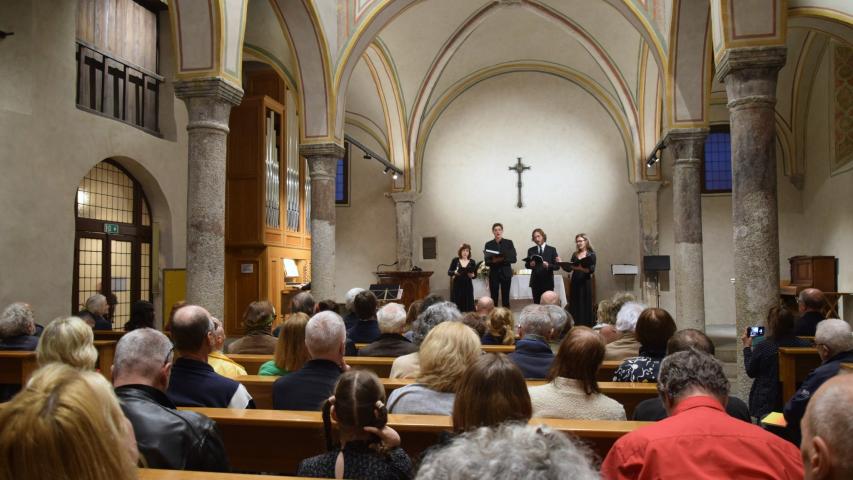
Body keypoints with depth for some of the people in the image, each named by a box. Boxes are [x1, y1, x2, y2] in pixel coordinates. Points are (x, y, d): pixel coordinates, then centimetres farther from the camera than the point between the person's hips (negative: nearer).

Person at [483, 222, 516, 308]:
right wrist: (493, 261, -18)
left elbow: (513, 259, -2)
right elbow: (486, 262, 2)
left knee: (505, 298, 0)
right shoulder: (488, 244, 5)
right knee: (493, 298, -3)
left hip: (506, 273, 0)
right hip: (494, 274, 0)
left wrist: (503, 259, -18)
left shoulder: (509, 243, 4)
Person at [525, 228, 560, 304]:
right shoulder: (531, 250, 9)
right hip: (535, 282, 2)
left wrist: (548, 265, -20)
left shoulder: (552, 250, 3)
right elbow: (527, 265, 8)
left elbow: (557, 266, -1)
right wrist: (530, 264, -15)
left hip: (548, 282, -2)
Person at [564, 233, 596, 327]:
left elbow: (592, 270, -13)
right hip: (575, 282, 5)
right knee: (574, 306, 4)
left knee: (585, 306, -3)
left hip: (585, 283, -5)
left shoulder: (591, 254, -2)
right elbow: (569, 269, 8)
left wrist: (581, 268, -29)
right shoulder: (575, 254, 12)